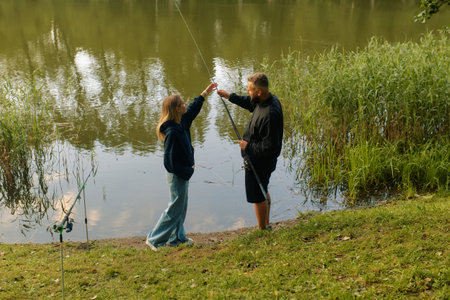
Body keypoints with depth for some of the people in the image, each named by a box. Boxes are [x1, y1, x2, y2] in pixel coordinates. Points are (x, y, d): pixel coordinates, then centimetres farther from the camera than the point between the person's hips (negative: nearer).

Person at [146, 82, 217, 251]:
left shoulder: (181, 123, -2)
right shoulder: (172, 132, -29)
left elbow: (192, 109, 20)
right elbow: (170, 161, -26)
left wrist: (205, 93, 24)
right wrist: (188, 171, -16)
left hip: (183, 173, 10)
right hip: (177, 175, -10)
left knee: (182, 206, 20)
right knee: (175, 208, 2)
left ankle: (177, 238, 35)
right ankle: (154, 239, 16)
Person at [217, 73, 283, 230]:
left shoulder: (270, 115, -34)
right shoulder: (269, 99, -4)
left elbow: (269, 147, -31)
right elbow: (250, 102, 20)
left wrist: (248, 146, -19)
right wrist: (230, 96, 14)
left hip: (259, 162, -10)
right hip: (260, 160, 10)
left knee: (258, 196, 8)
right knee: (263, 192, 25)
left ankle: (262, 230, 26)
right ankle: (266, 224, 43)